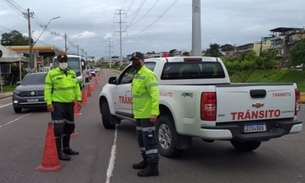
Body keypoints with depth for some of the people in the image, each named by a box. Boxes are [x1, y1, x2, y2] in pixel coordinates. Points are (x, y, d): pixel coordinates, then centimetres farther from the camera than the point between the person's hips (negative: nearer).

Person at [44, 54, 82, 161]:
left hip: (70, 104, 7)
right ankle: (59, 152, -3)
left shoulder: (72, 73, 13)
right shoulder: (52, 74, -6)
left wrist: (79, 99, 9)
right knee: (58, 128, -9)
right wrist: (49, 102, -17)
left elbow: (76, 87, 17)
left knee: (69, 127, 15)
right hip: (58, 105, -7)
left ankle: (66, 148, 30)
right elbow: (47, 89, -10)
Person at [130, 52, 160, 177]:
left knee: (149, 139, -7)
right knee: (141, 139, 19)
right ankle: (146, 161, 33)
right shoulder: (137, 75, 18)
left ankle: (153, 167, -2)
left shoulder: (148, 74, -14)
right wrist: (135, 110, 17)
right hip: (139, 114, 10)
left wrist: (154, 112, -27)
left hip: (147, 114, -10)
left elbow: (155, 94, -22)